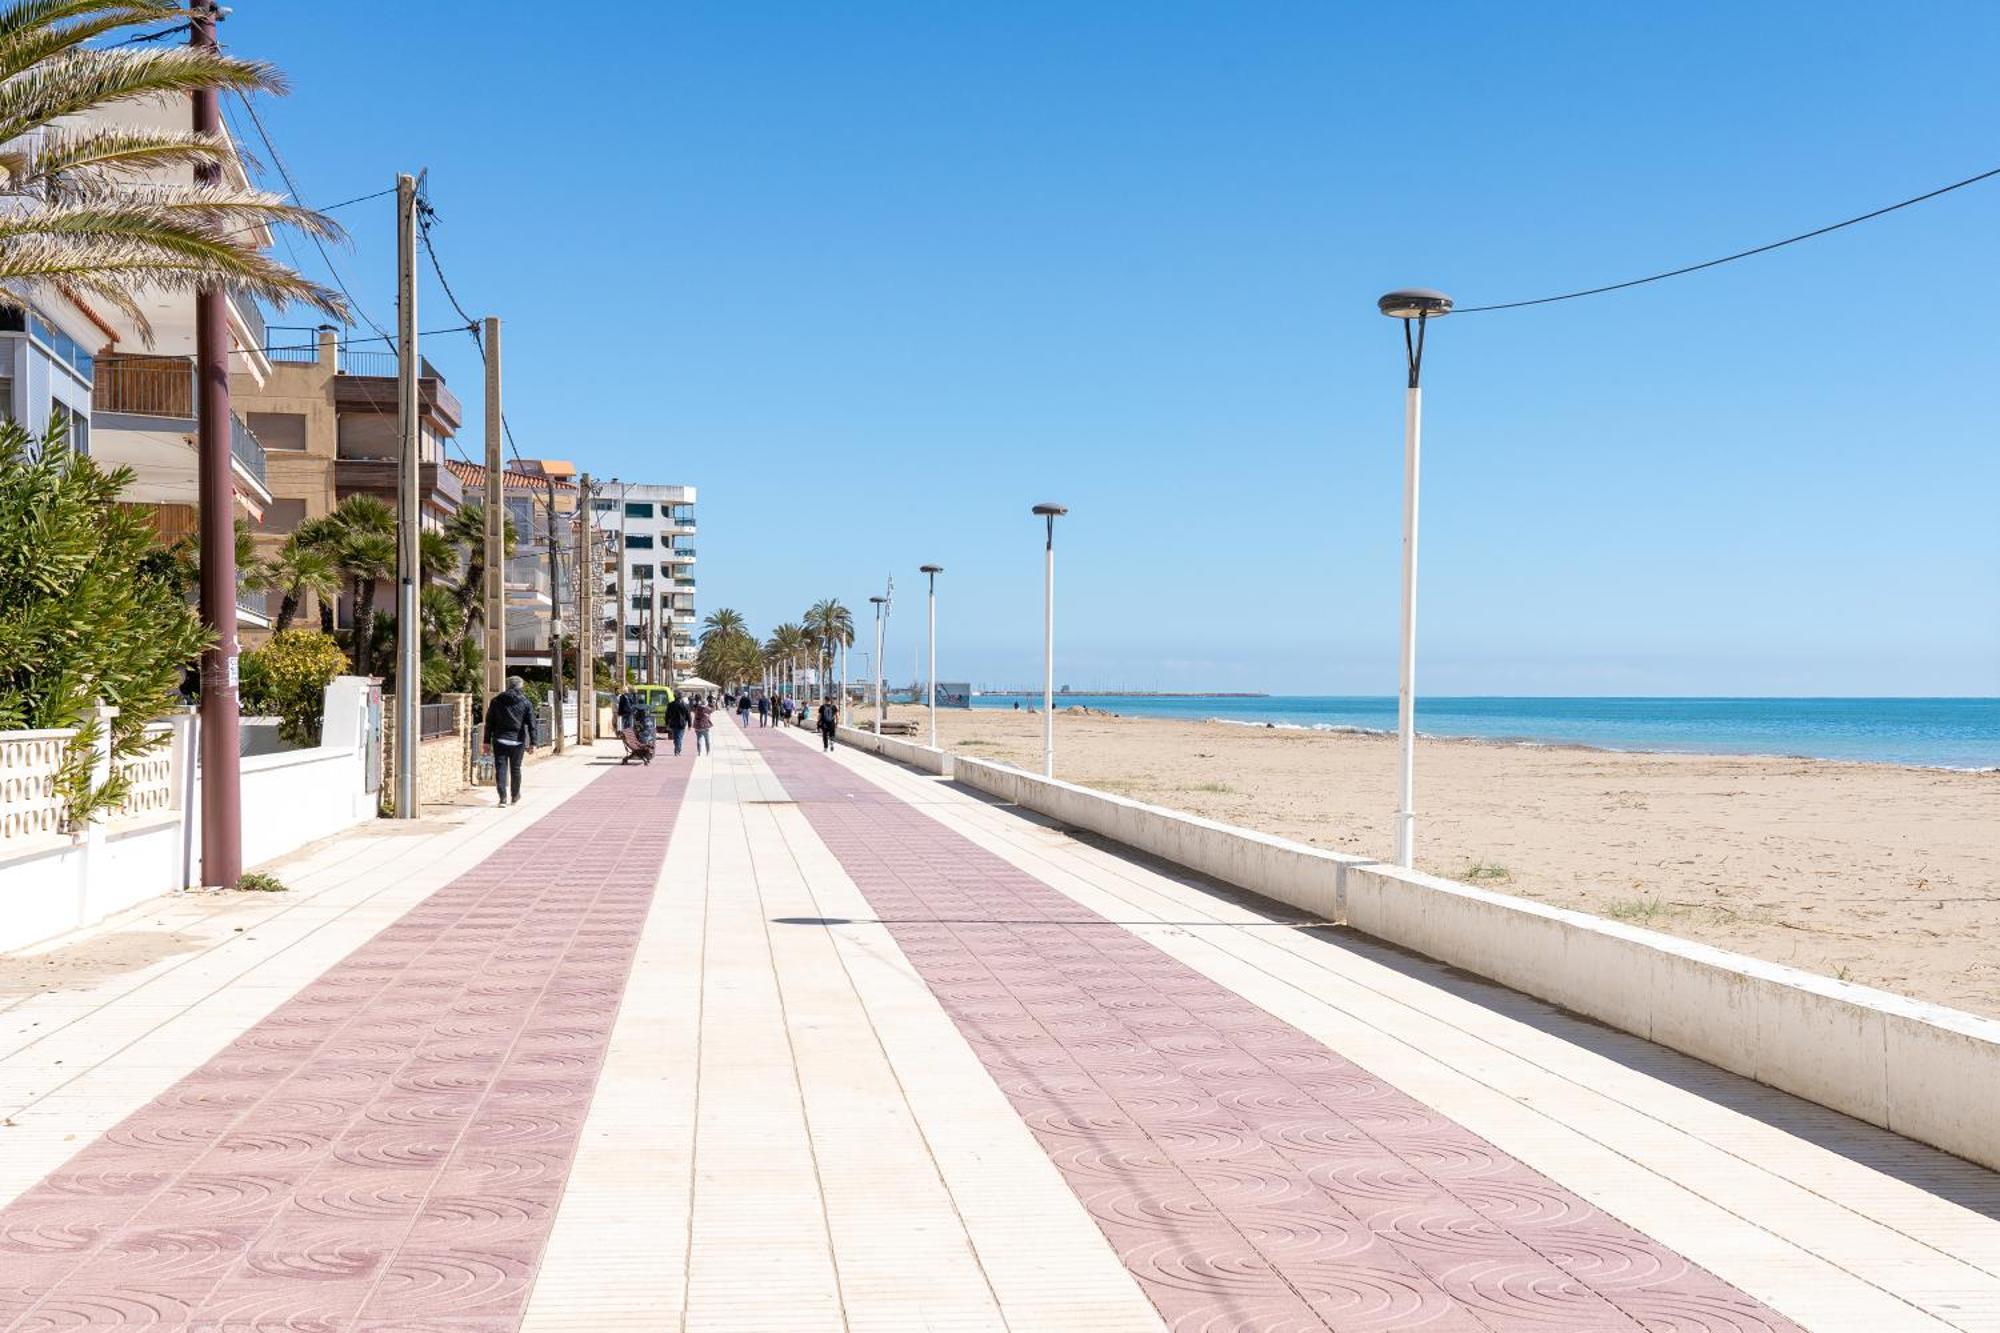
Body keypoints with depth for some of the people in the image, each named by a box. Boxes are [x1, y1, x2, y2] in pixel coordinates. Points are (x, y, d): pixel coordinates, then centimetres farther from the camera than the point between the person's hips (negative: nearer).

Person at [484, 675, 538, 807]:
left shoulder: (496, 701, 5)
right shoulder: (526, 703, 0)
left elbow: (489, 722, 6)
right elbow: (531, 724, -3)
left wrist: (487, 741, 9)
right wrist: (532, 743, -1)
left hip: (499, 740, 0)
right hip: (517, 741, 0)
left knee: (500, 768, 0)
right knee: (515, 769, 12)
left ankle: (503, 797, -10)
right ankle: (515, 796, 26)